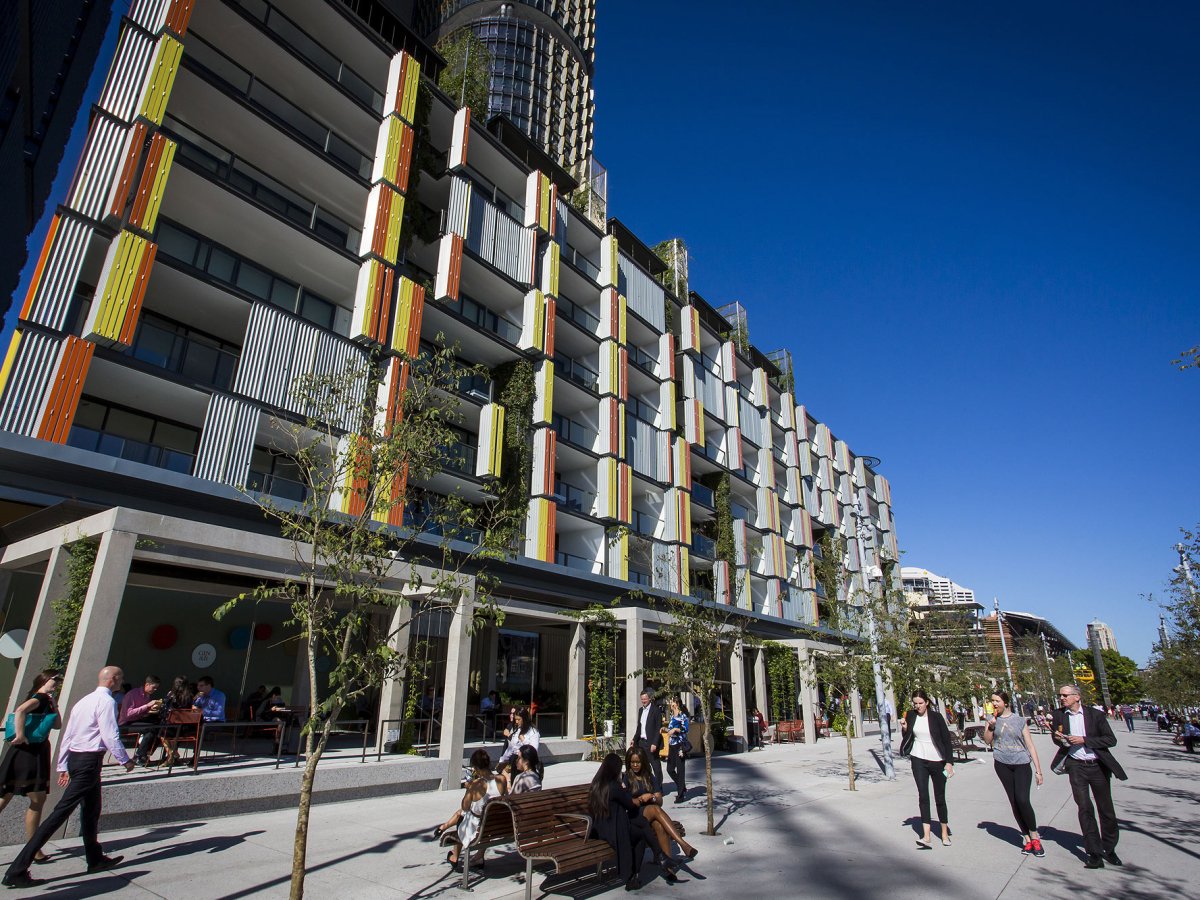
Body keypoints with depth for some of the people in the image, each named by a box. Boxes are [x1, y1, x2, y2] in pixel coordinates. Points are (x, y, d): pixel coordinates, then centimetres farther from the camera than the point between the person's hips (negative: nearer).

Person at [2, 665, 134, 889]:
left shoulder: (84, 701, 14)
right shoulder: (106, 701, -13)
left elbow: (67, 735, 16)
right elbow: (110, 736, -17)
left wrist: (63, 767, 21)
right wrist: (125, 760, -5)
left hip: (74, 757, 10)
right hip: (89, 760, -10)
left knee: (91, 810, 18)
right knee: (62, 811, -7)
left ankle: (96, 860, 30)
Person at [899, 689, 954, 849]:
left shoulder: (936, 716, -8)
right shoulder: (911, 715, 1)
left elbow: (947, 739, -5)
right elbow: (908, 737, 12)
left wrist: (949, 762, -10)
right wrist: (905, 729, -9)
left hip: (937, 760, -2)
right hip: (919, 760, 2)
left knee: (940, 798, 8)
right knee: (923, 795, -7)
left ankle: (944, 832, 29)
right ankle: (926, 837, -10)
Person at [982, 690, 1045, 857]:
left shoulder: (1019, 720, 1)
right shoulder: (993, 719, 6)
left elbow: (1030, 745, 3)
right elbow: (987, 741, 8)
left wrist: (1038, 770, -1)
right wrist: (990, 727, -10)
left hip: (1021, 763, -2)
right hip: (1002, 764, 2)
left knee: (1022, 800, -14)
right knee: (1013, 802, 6)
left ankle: (1034, 835, 6)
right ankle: (1026, 837, 17)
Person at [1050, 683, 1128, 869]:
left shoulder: (1095, 714, -5)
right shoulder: (1059, 715, 3)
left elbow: (1111, 740, -7)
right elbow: (1058, 740, 15)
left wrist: (1084, 740, -16)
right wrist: (1059, 739, -8)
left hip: (1098, 766, -1)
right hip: (1076, 767, 1)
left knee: (1106, 809, 8)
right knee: (1084, 808, -2)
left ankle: (1109, 850, 25)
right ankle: (1094, 852, 6)